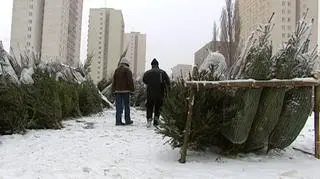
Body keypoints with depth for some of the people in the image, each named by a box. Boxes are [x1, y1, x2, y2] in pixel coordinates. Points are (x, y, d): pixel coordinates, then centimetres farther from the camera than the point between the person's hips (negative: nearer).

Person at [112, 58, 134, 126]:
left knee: (118, 106, 3)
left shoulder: (116, 70, 14)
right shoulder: (127, 70, -4)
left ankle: (118, 121, 1)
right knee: (126, 106, 4)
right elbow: (130, 80, -10)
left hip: (117, 90, 5)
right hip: (125, 90, -5)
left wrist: (114, 90, 16)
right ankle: (127, 120, 9)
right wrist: (132, 89, -6)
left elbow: (114, 81, 14)